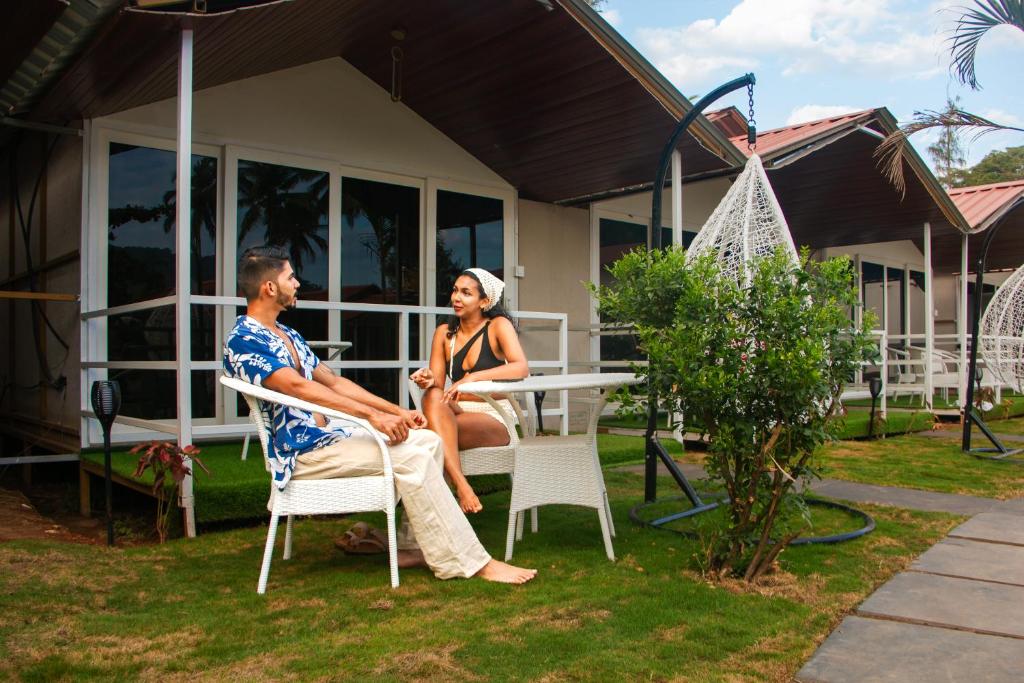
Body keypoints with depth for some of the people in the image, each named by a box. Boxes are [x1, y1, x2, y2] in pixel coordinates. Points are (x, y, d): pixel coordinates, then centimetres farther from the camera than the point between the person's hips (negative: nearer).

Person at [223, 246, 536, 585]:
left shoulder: (287, 335, 18)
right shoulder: (242, 341, -13)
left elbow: (334, 382, 17)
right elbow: (299, 386, -27)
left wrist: (396, 411, 6)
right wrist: (373, 415, -35)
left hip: (329, 435, 10)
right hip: (302, 453, -10)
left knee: (428, 440, 0)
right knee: (409, 456, -23)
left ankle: (413, 546, 0)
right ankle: (471, 563, -18)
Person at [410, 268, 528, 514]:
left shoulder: (498, 325, -2)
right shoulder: (444, 333, 13)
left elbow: (521, 368, -19)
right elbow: (437, 381, 7)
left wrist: (472, 377, -30)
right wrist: (429, 381, -19)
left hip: (496, 419, -4)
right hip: (459, 413, 4)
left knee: (439, 430, -32)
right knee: (433, 396, -31)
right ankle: (461, 485, -42)